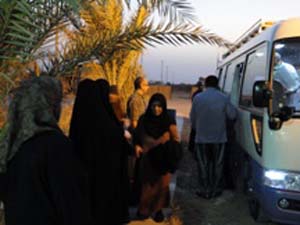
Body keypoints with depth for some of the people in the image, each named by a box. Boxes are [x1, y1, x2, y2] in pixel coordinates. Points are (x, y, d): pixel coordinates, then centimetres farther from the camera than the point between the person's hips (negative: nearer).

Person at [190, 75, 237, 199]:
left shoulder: (198, 98, -4)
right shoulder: (224, 98, -6)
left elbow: (192, 118, 3)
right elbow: (232, 115, -3)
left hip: (202, 138, 0)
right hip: (219, 137, 0)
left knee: (203, 165, 9)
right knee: (217, 164, 11)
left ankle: (205, 190, 13)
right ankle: (215, 190, 18)